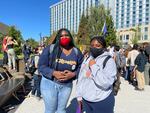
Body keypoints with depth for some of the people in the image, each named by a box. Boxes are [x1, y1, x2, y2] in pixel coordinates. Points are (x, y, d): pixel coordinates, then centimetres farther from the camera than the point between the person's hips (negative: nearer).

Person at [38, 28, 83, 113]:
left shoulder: (76, 52, -3)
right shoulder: (50, 49, -13)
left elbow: (81, 67, 0)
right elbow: (41, 66, -11)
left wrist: (73, 74, -19)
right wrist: (54, 73, -26)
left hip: (67, 85, 3)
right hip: (49, 83, -3)